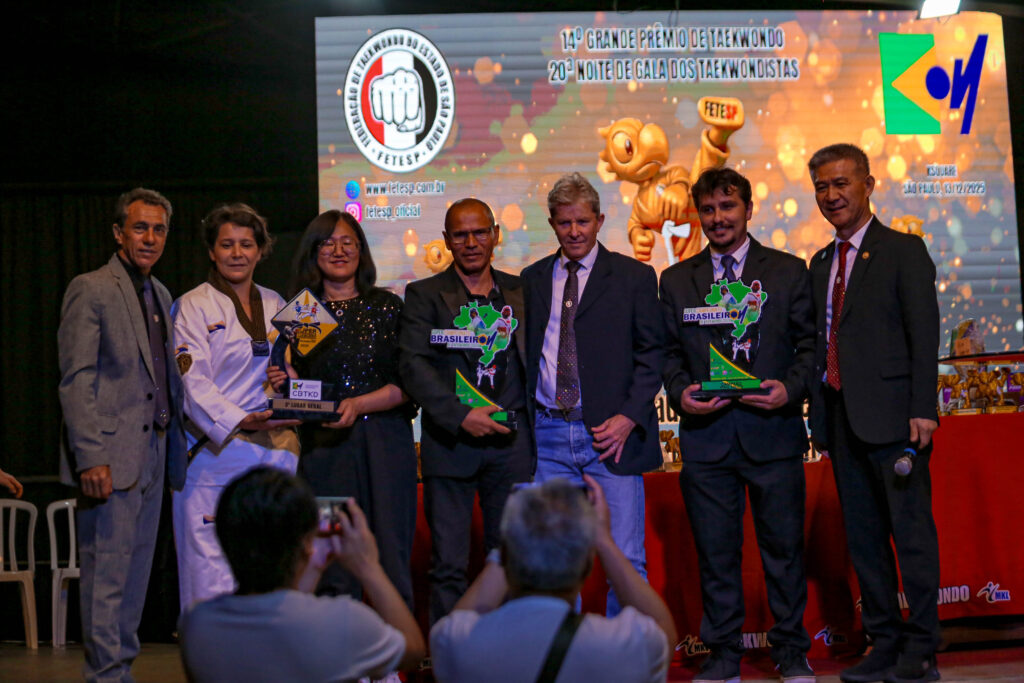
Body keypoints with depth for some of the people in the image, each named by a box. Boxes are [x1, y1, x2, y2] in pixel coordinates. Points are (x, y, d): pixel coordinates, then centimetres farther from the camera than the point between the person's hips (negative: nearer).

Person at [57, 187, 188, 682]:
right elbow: (75, 381, -12)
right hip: (111, 457, -7)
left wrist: (174, 449, 11)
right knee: (107, 572, -3)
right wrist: (90, 458, -19)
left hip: (153, 455, 8)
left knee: (136, 571, 12)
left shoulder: (160, 295, 17)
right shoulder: (91, 290, -6)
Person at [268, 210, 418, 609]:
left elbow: (408, 384, 1)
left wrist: (359, 404, -12)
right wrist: (289, 383, -7)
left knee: (390, 557, -3)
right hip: (325, 447, 1)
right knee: (333, 565, -3)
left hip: (384, 443, -1)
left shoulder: (387, 306, 6)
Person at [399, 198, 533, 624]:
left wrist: (523, 418, -2)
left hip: (511, 440, 3)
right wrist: (461, 415, -16)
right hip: (450, 441, -2)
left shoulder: (521, 291, 12)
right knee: (448, 564, 1)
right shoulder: (424, 295, 3)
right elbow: (414, 365, -7)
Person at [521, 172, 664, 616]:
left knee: (626, 561, -1)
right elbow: (524, 355, 14)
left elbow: (651, 354, 1)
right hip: (548, 435, 3)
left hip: (611, 433, -3)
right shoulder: (532, 280, 13)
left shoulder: (634, 277, 4)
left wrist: (629, 417, -11)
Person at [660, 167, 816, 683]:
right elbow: (668, 352, 12)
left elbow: (809, 343, 5)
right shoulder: (676, 281, 12)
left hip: (773, 431, -1)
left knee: (784, 548, 5)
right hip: (705, 434, 1)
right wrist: (680, 392, -7)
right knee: (715, 553, 6)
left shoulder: (788, 271, 7)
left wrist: (791, 388, -12)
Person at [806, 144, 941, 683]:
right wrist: (818, 412, 9)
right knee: (862, 537, 10)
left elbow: (924, 333, -8)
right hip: (840, 416, 7)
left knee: (911, 532, -1)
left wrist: (922, 410, -16)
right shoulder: (821, 263, 17)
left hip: (891, 415, -6)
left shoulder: (903, 250, -1)